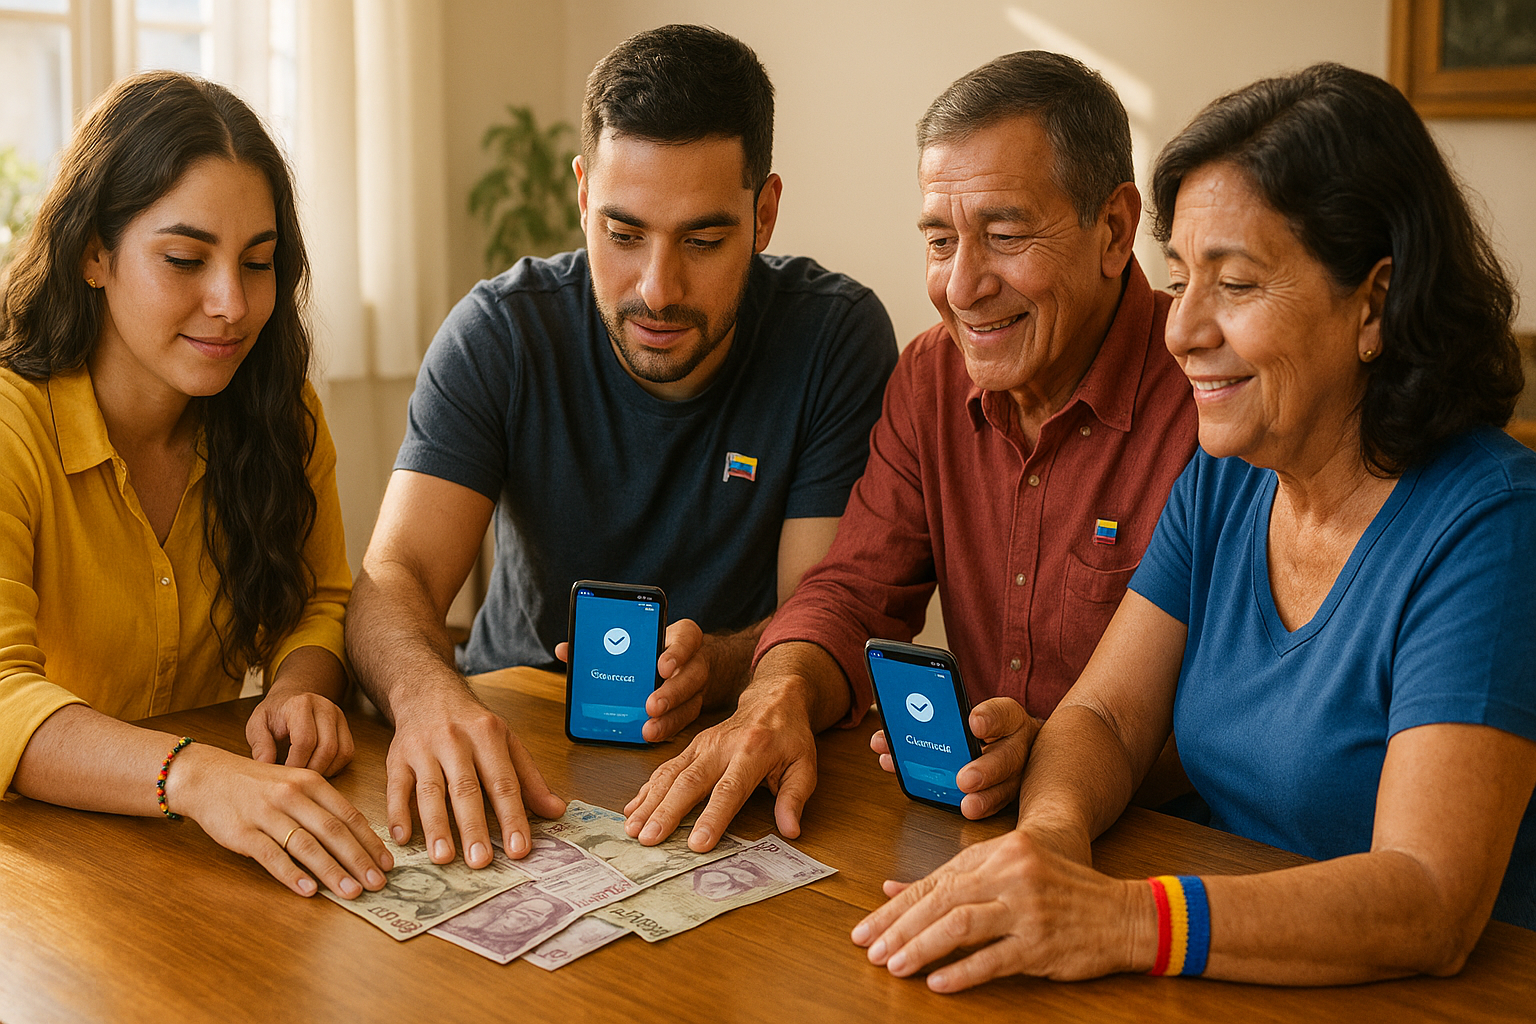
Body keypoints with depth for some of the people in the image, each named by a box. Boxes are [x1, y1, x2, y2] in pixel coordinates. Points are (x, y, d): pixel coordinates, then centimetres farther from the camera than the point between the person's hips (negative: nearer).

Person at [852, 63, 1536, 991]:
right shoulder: (1222, 478, 4)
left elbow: (1432, 906, -26)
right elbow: (1106, 716, 2)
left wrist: (1123, 921, -37)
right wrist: (1051, 830, -20)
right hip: (1233, 978, 5)